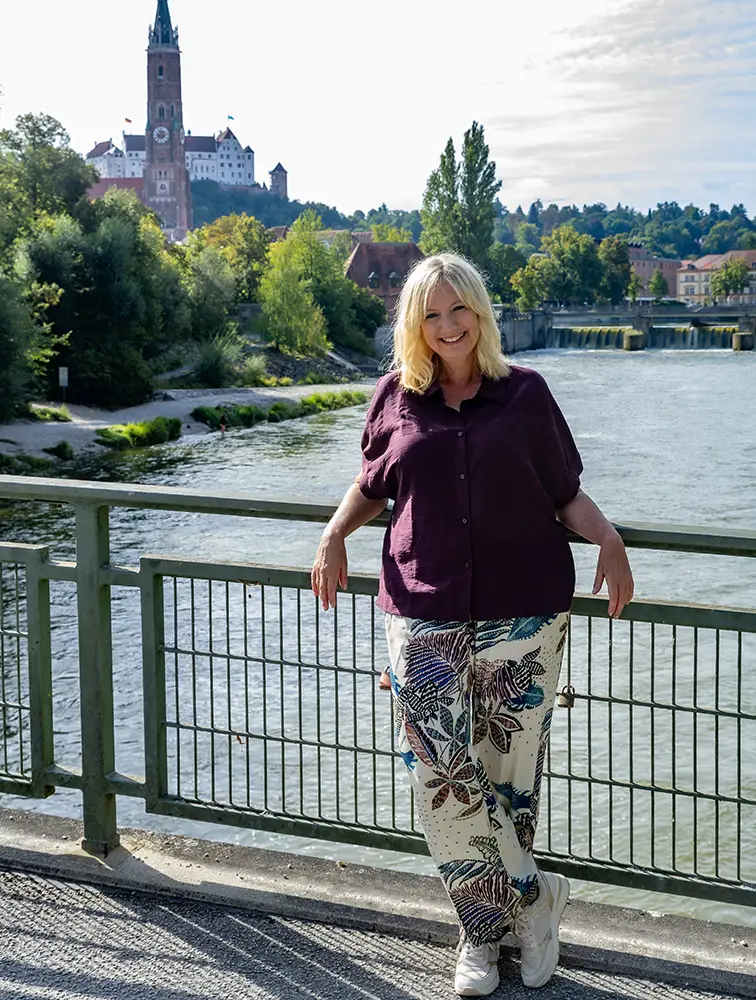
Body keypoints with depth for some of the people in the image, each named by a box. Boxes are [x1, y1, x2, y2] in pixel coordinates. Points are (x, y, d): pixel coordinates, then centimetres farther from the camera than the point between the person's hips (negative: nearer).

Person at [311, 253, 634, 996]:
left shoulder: (524, 393, 2)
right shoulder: (397, 397, 6)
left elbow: (566, 491, 7)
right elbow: (372, 485, 19)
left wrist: (608, 539, -10)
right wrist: (335, 534, 2)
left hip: (523, 613, -1)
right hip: (424, 615, 1)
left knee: (508, 770, 3)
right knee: (441, 775, -7)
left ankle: (486, 927, 20)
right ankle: (534, 897, 12)